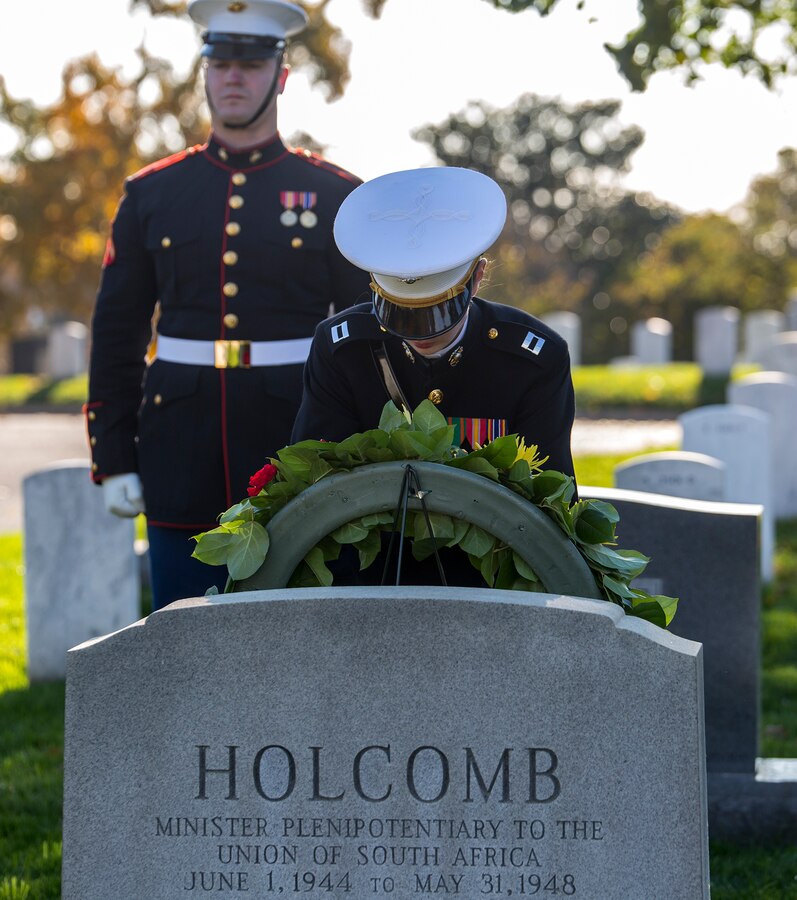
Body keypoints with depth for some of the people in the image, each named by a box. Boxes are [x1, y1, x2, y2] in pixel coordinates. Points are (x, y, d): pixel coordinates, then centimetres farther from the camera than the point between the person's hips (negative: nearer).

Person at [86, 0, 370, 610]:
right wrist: (112, 460, 3)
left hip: (298, 453, -1)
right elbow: (116, 336, 9)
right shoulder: (151, 195, 8)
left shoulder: (333, 197, 4)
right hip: (182, 460, 1)